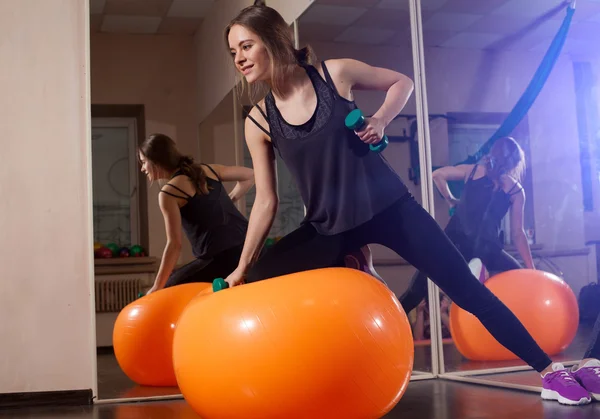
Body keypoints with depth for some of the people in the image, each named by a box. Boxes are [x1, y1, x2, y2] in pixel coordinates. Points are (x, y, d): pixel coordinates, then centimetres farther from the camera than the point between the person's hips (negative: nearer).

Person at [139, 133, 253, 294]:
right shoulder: (207, 170, 14)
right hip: (250, 246, 8)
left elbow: (174, 245, -9)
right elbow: (250, 175, 26)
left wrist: (156, 288, -2)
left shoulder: (168, 193, -5)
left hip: (222, 260, -7)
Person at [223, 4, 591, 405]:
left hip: (388, 207, -2)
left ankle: (550, 371, 13)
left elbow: (402, 82, 6)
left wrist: (380, 120, -12)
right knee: (258, 281, -16)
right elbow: (266, 200, -1)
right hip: (329, 228, 2)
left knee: (467, 289, -2)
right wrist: (243, 264, -4)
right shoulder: (259, 122, -5)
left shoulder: (335, 73, -10)